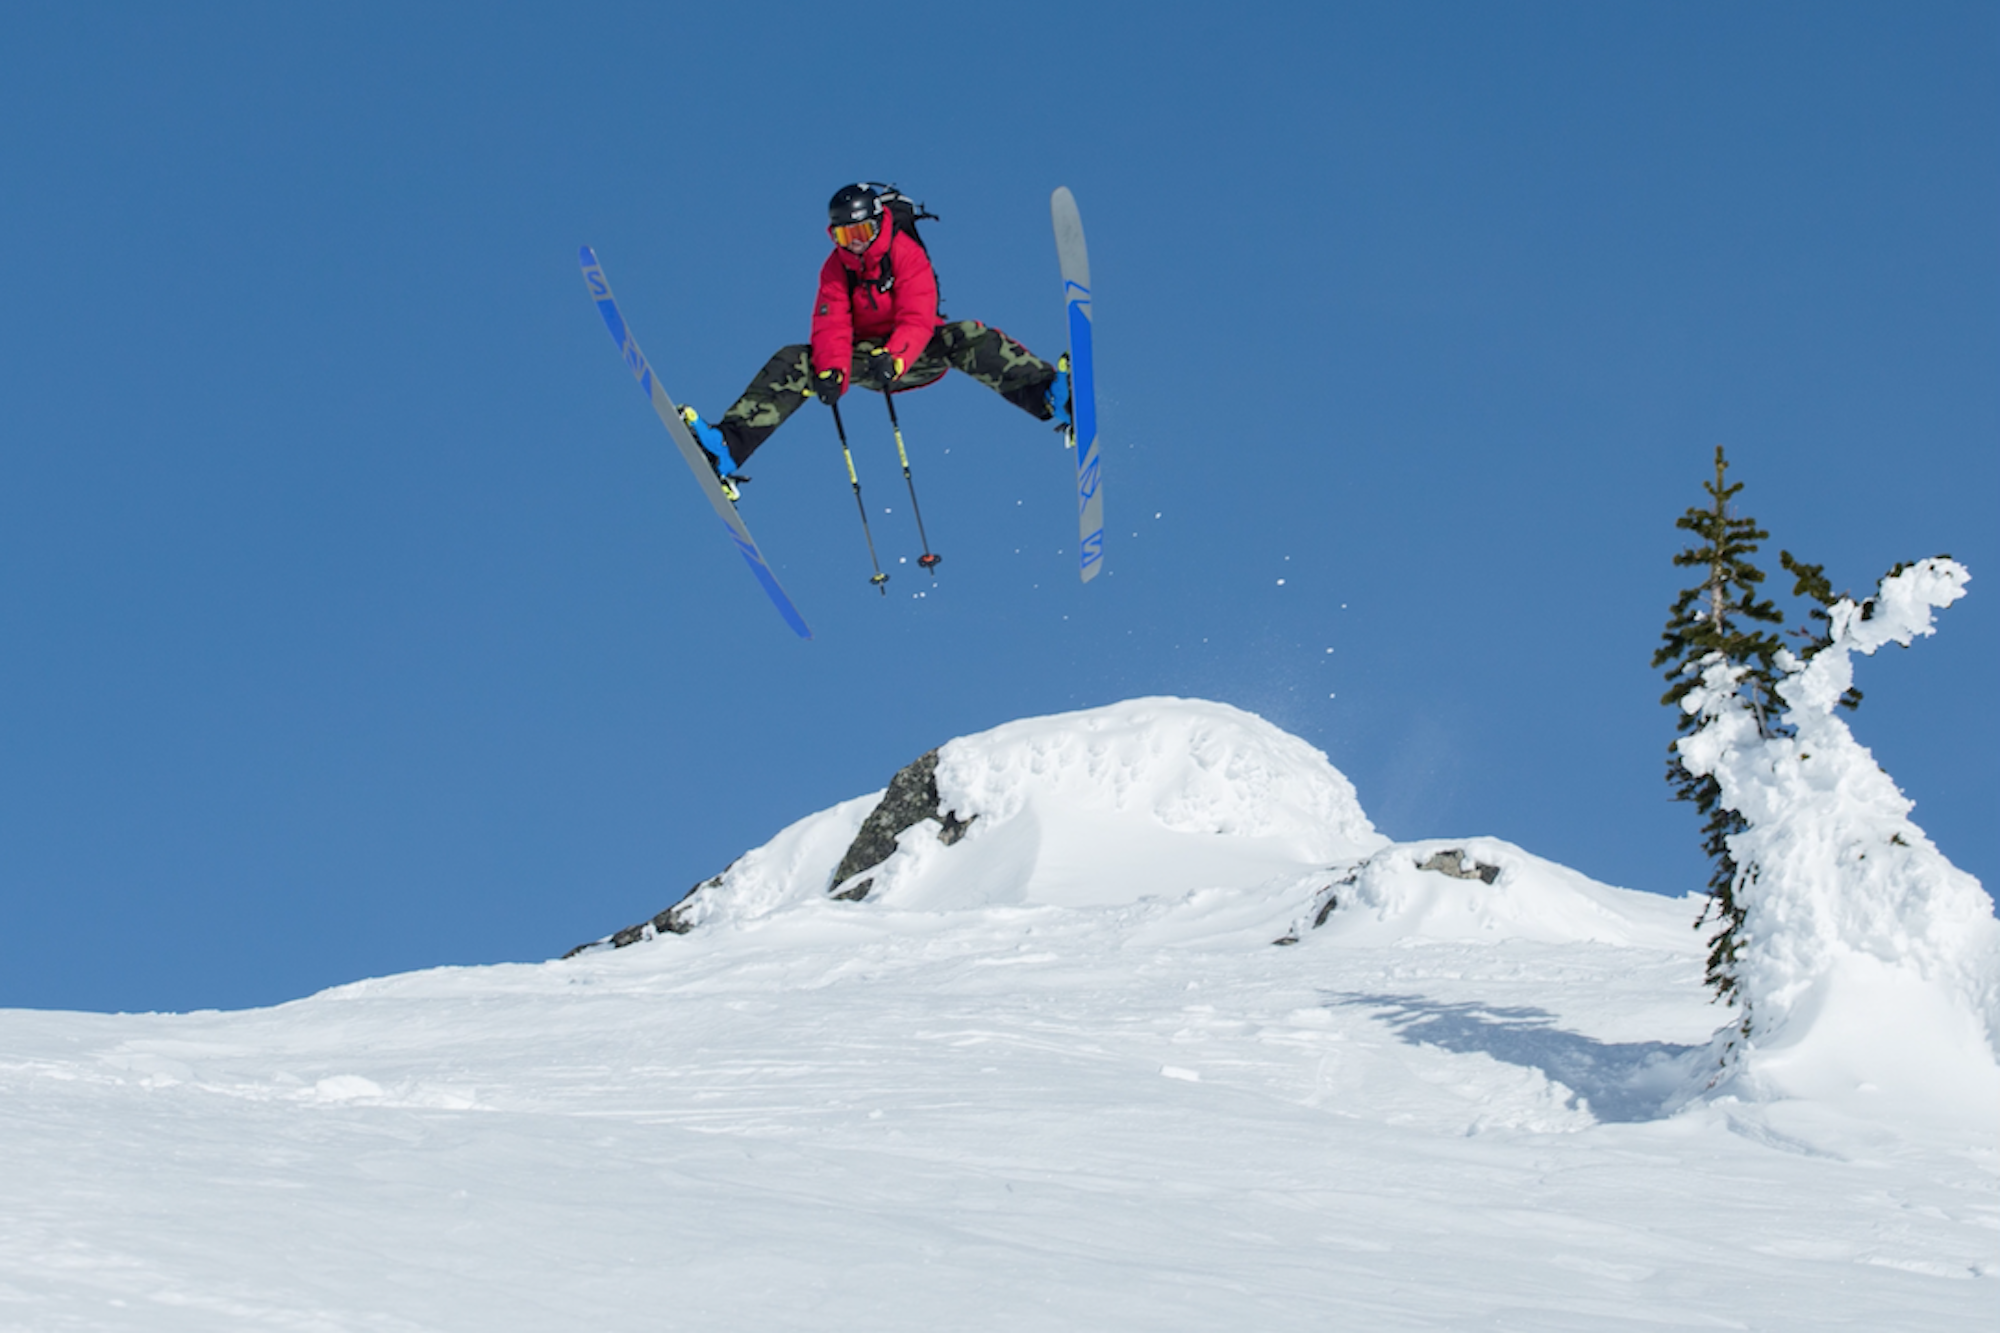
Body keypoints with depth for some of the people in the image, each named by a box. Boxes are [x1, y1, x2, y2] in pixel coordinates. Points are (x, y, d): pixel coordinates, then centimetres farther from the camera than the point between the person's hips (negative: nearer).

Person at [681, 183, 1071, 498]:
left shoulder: (907, 254, -13)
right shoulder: (835, 269, -1)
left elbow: (917, 320, -25)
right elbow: (831, 328, -12)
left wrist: (894, 357, -45)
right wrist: (832, 371, -34)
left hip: (917, 354, -3)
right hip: (866, 357, 3)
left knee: (968, 337, -33)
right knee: (794, 362, -16)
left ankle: (1049, 395, -48)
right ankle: (728, 448, -26)